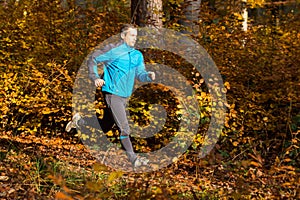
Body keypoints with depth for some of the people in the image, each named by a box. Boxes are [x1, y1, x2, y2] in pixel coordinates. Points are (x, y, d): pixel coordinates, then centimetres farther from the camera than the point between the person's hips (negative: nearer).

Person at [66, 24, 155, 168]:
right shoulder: (113, 50, -8)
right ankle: (132, 158, -2)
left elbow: (139, 74, 7)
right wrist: (95, 78, -13)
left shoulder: (138, 55, 11)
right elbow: (92, 59, -2)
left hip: (124, 96, 7)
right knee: (123, 127, -10)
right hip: (112, 94, -7)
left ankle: (80, 120, 35)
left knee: (104, 127, 16)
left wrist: (148, 76, -16)